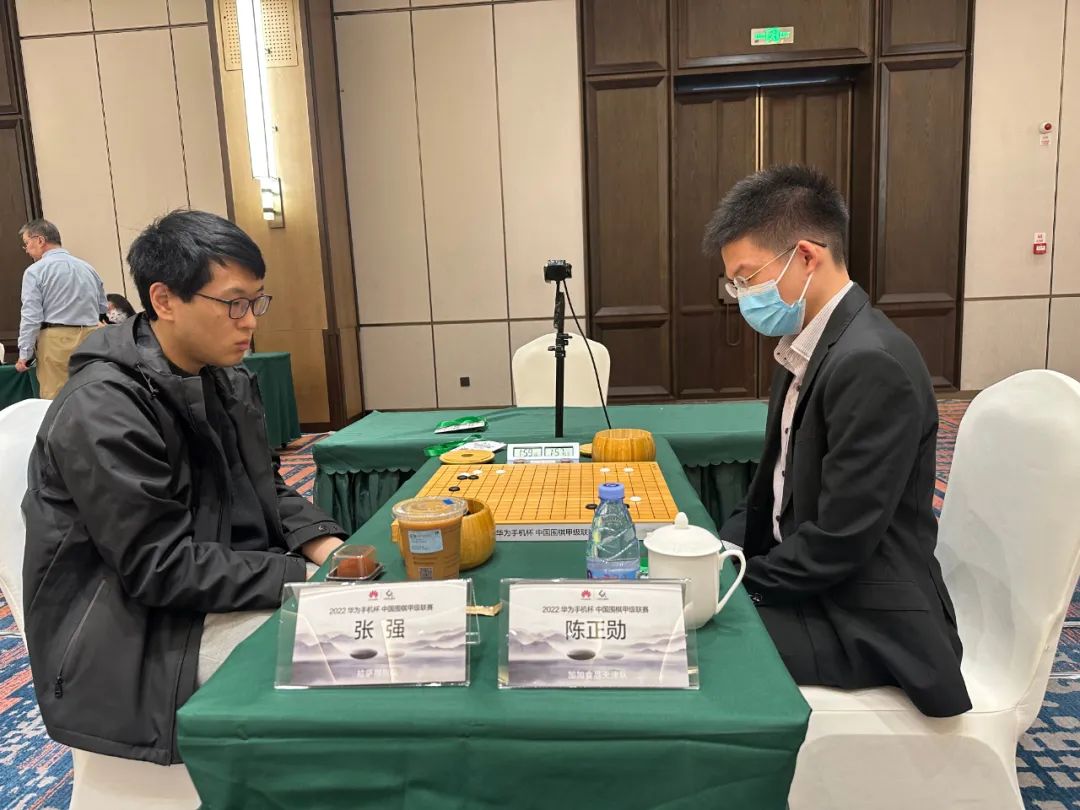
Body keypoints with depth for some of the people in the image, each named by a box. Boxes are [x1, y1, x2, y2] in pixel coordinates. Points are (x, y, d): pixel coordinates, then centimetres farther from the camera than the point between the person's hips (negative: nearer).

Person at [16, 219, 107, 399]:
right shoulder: (88, 268, 12)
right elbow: (102, 308, 18)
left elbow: (31, 317, -7)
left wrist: (25, 354, -3)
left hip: (56, 341, -5)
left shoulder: (35, 271, -3)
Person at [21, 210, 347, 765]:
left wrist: (323, 544, -9)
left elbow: (266, 491, 10)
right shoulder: (101, 411, -22)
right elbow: (160, 568, -24)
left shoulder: (226, 382, 4)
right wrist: (303, 578, -25)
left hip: (225, 597, 8)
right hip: (134, 640, -7)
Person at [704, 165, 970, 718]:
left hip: (866, 621, -8)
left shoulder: (871, 364, -25)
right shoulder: (808, 347, 5)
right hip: (809, 581, 8)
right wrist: (719, 550, -2)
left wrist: (735, 583, -14)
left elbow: (840, 542, -25)